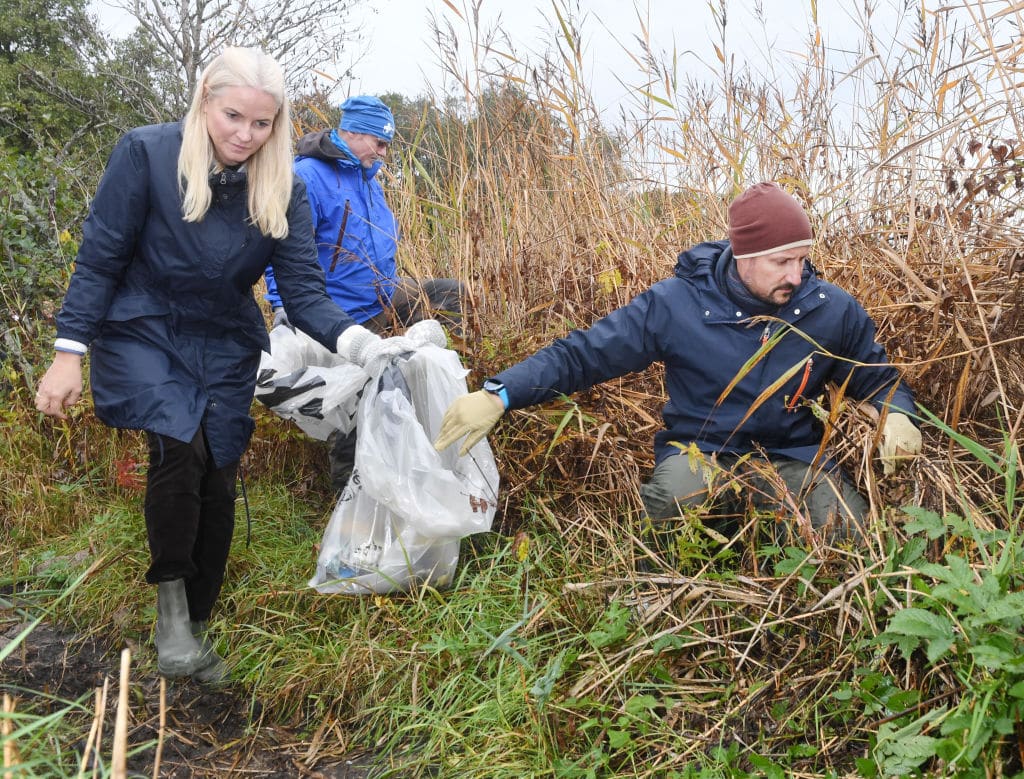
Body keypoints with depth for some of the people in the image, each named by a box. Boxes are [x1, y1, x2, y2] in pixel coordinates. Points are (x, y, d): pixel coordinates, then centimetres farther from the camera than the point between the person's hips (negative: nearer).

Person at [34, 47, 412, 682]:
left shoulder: (285, 189, -8)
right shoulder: (147, 153, -15)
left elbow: (305, 292, -13)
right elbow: (100, 258, -10)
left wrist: (359, 342, -32)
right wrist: (70, 353, -13)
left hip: (226, 348, 3)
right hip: (143, 335, -3)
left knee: (217, 480, 2)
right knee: (179, 446, -26)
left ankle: (195, 625, 23)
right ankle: (170, 601, -5)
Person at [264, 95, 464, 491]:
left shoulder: (367, 176, 11)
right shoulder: (307, 176, -17)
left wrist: (393, 284, 29)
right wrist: (284, 306, -30)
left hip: (385, 298, 8)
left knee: (459, 294, 4)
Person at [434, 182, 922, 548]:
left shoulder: (833, 311, -5)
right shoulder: (677, 304, -14)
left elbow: (879, 377, 13)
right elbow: (584, 353, -11)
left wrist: (896, 416, -12)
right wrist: (498, 394, -24)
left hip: (793, 459, 3)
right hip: (700, 452, -2)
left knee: (856, 533, -25)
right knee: (679, 491, -37)